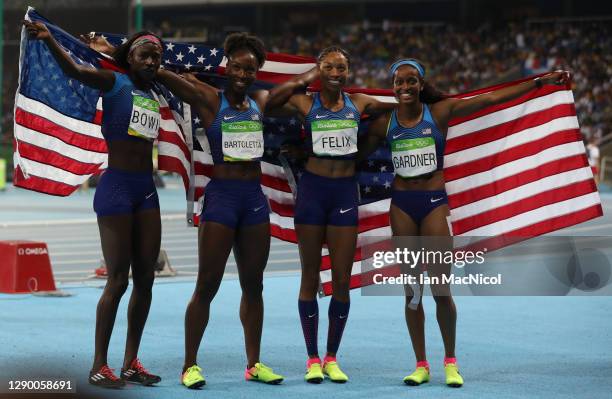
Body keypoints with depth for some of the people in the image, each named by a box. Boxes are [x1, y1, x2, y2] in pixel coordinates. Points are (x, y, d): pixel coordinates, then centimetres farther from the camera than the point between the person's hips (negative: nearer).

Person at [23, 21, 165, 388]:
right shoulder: (115, 84, -6)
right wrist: (49, 40, -40)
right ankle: (99, 366, 2)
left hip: (147, 190, 7)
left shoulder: (154, 95, 12)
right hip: (116, 188, -7)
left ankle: (131, 363, 16)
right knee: (119, 280, -6)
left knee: (145, 278, 7)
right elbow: (75, 70, -24)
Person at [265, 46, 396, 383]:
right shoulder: (306, 103, 0)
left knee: (342, 280, 2)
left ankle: (332, 358, 14)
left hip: (345, 192, 2)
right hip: (312, 189, -2)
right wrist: (306, 79, -8)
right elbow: (270, 100, -15)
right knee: (310, 277, 4)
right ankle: (312, 358, 12)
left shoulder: (359, 103, 6)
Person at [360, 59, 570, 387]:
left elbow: (491, 98, -4)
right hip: (401, 205, 2)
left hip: (435, 202, -2)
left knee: (441, 290, -3)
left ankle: (450, 362, 14)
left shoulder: (440, 112, -2)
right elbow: (357, 154, 15)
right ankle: (421, 365, 15)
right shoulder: (384, 123, 3)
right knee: (411, 291, 5)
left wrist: (539, 82, -5)